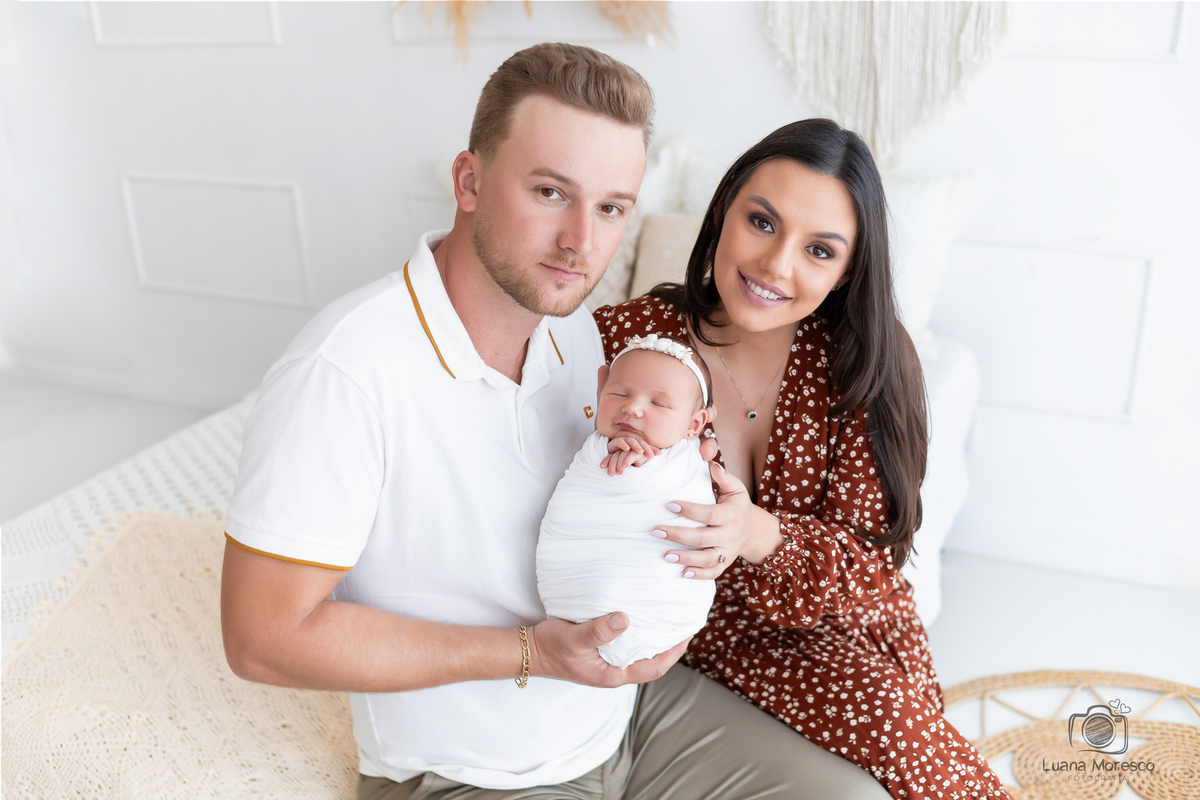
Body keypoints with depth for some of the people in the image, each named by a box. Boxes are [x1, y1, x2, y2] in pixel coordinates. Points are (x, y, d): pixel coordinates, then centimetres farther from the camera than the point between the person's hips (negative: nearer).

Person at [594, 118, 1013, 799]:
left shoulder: (867, 362, -11)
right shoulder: (626, 338, -16)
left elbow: (870, 560, -12)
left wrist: (760, 534, -33)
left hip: (840, 615, 2)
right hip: (713, 628, -2)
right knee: (883, 713, -23)